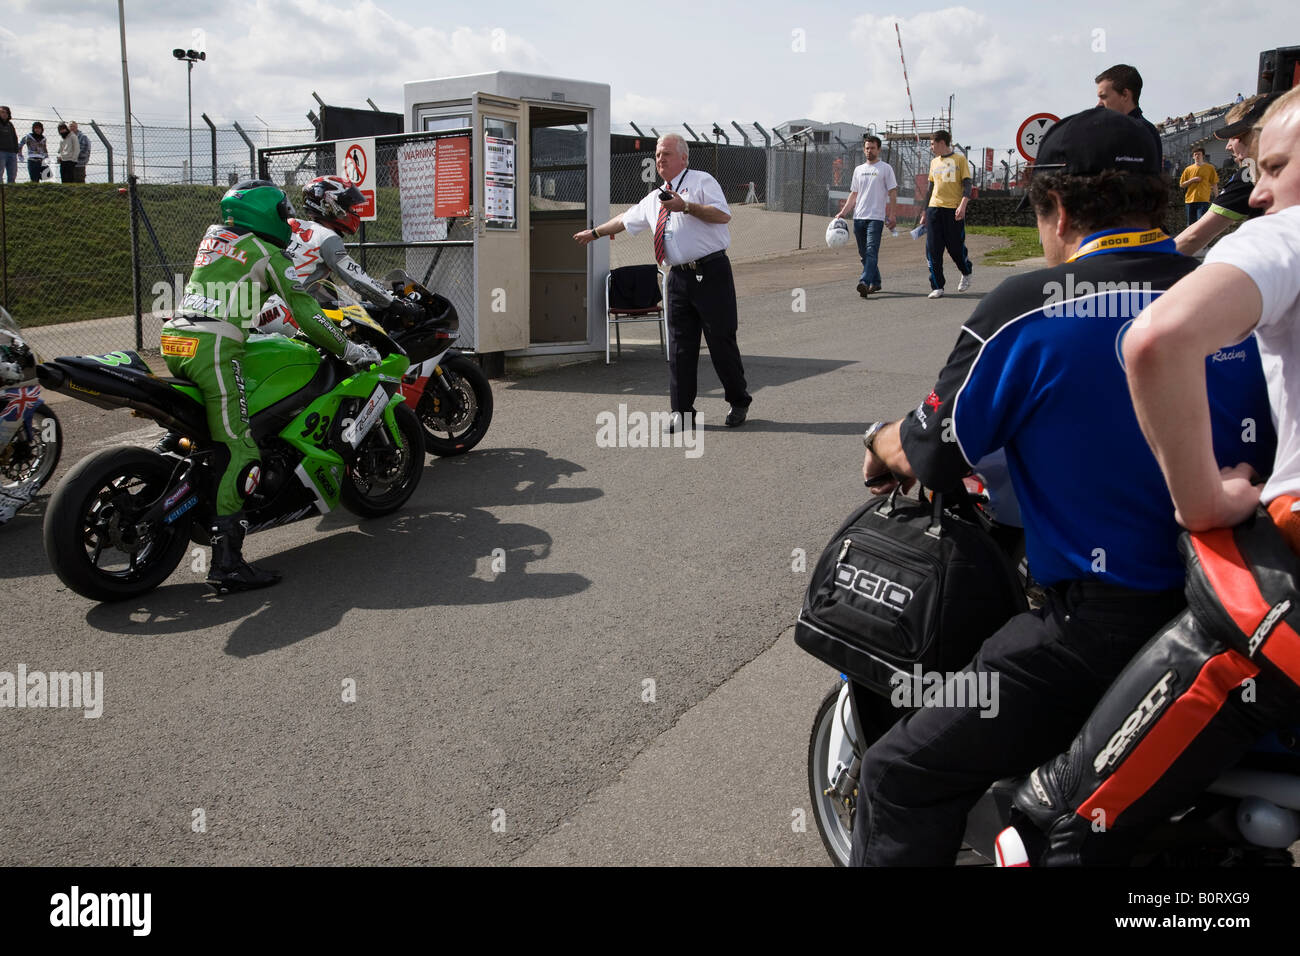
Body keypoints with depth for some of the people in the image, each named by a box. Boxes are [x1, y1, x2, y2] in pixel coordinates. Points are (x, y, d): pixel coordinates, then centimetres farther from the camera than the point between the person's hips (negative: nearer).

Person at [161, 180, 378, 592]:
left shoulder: (212, 235, 25)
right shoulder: (268, 254, 4)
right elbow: (306, 315, 0)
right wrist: (349, 350, 10)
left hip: (173, 341, 8)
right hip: (213, 347, -8)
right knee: (239, 452, -12)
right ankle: (226, 560, -19)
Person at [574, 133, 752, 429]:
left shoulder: (701, 182, 1)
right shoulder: (655, 198, 20)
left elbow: (723, 214, -14)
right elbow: (626, 220, 35)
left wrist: (687, 207, -21)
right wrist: (595, 232, 41)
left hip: (711, 273, -6)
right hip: (679, 277, 6)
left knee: (721, 340, -2)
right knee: (680, 344, 5)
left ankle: (738, 402, 15)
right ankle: (682, 412, 12)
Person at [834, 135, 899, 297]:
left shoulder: (885, 168, 2)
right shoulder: (858, 170, 17)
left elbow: (893, 193, -1)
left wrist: (891, 215, -11)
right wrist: (842, 212, 9)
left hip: (876, 217, -6)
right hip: (858, 217, 6)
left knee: (871, 251, -16)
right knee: (864, 253, 10)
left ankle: (865, 283, -28)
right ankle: (875, 282, 21)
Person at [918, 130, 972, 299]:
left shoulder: (959, 159, 2)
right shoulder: (934, 162, 17)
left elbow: (967, 184, -3)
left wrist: (963, 205, -18)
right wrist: (924, 213, 20)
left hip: (954, 209, -4)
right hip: (934, 209, 4)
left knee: (955, 247, -1)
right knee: (933, 250, -4)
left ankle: (967, 272, 29)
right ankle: (937, 287, 1)